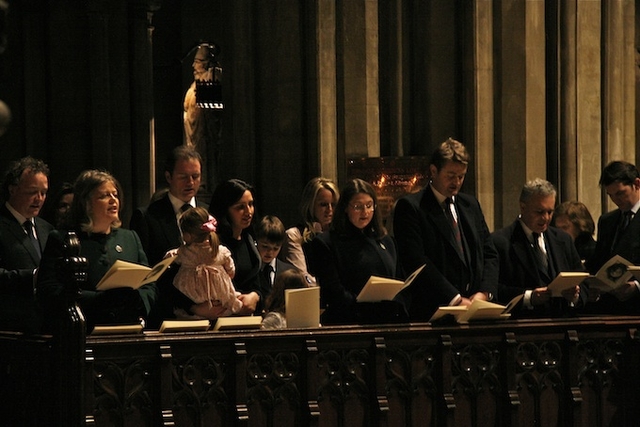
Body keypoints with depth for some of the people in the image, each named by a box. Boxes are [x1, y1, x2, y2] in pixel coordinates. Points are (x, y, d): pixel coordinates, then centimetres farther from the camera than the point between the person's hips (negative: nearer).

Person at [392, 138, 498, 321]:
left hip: (475, 311, 5)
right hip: (432, 312, -5)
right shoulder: (409, 206, 0)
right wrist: (455, 299, -14)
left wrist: (484, 292, 1)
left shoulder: (470, 205, 20)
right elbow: (417, 262, -10)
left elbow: (489, 254, 19)